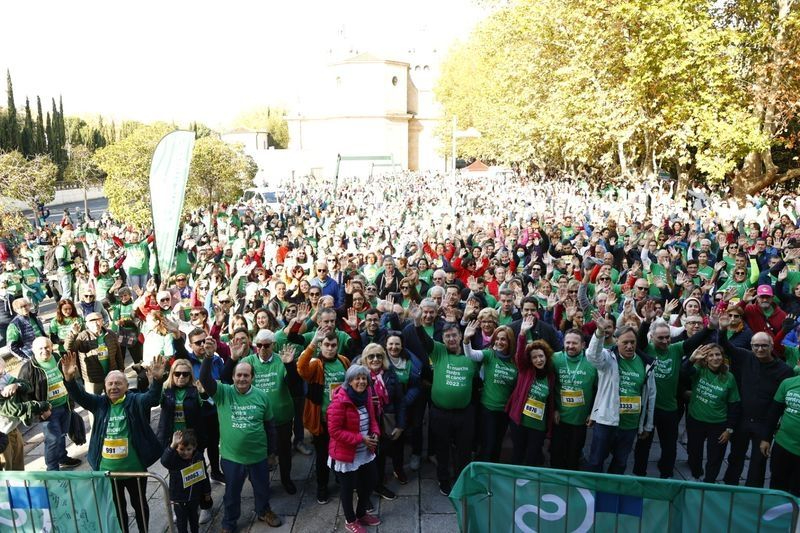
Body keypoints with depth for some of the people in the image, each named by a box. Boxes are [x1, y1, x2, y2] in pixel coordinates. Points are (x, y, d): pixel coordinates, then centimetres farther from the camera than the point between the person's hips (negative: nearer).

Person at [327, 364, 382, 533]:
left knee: (371, 482, 23)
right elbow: (334, 431, -26)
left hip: (366, 452, 8)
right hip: (346, 454, -8)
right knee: (348, 488, 13)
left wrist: (375, 433, -9)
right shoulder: (340, 401, -26)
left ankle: (361, 513, 48)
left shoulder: (366, 396, -2)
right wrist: (360, 438, -25)